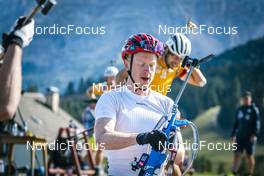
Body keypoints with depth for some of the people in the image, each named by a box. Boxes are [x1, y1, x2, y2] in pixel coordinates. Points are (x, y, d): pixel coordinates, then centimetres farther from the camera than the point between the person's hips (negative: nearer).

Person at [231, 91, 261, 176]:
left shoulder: (254, 110, -3)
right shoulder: (239, 110, 13)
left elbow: (257, 123, -8)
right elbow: (236, 123, 19)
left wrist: (255, 134, -19)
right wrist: (233, 135, 16)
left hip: (250, 137, -4)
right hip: (240, 136, 4)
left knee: (250, 156, 2)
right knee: (237, 154, -4)